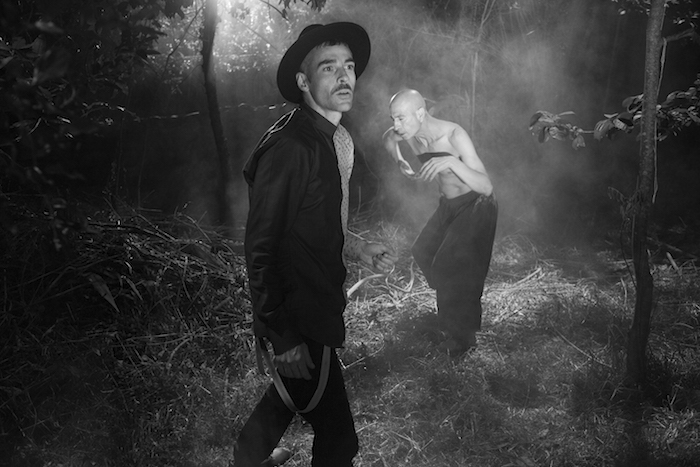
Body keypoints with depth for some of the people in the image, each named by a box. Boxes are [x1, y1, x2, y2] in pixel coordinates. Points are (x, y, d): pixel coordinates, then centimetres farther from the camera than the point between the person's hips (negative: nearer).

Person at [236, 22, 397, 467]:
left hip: (319, 306, 9)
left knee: (296, 392, 31)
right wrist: (283, 338, -21)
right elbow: (261, 250, -23)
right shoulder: (289, 147, -25)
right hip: (298, 322, -9)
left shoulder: (334, 139, 5)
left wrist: (358, 246, 7)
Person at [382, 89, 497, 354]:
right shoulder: (408, 133, -11)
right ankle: (451, 304, 38)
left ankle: (461, 337, 5)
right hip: (448, 204, 8)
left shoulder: (454, 136, -31)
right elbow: (388, 138, 17)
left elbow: (486, 187, -37)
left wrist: (451, 162, -49)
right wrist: (401, 163, 1)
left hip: (476, 205, -8)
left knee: (452, 268, -12)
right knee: (423, 253, 17)